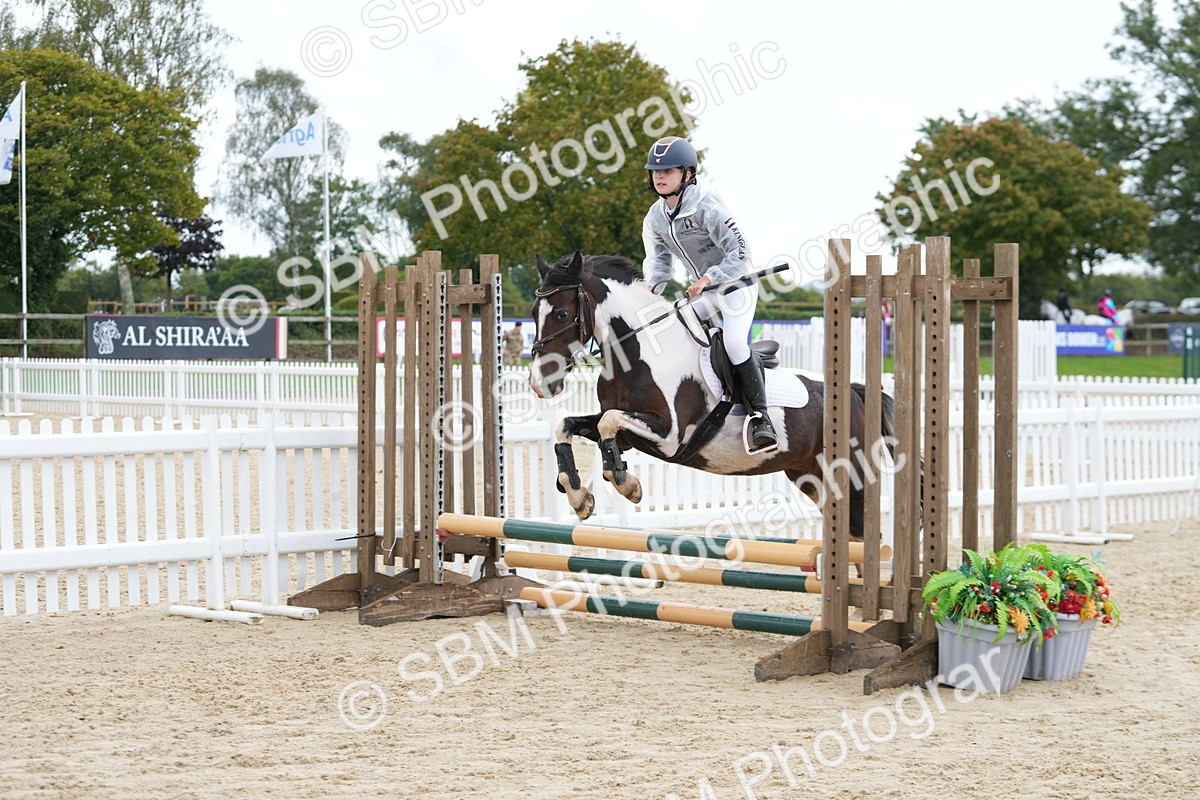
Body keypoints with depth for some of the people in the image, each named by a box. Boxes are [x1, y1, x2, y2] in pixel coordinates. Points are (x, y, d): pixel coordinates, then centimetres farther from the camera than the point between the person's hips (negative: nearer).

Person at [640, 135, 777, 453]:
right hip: (700, 289, 8)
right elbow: (658, 260, 5)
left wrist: (708, 278, -35)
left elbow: (740, 254, -25)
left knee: (734, 343, -24)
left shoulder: (706, 207, -23)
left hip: (736, 284, -8)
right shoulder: (655, 218, 0)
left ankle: (760, 418, -20)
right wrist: (655, 287, -16)